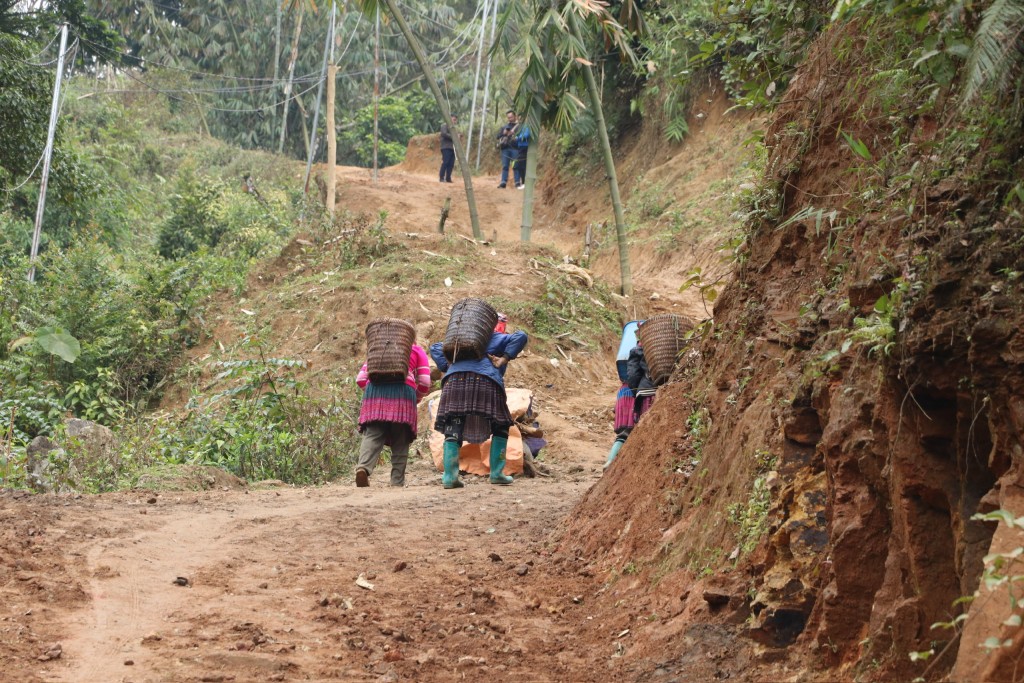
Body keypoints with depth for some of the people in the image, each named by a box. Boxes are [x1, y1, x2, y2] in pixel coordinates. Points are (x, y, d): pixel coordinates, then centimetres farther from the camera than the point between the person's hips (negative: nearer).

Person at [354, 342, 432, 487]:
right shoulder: (417, 350, 25)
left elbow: (360, 379, 21)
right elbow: (425, 382, 12)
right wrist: (416, 398, 29)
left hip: (374, 388, 2)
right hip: (403, 389, -2)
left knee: (372, 435, -11)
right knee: (400, 442, 4)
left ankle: (363, 467, -36)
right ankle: (398, 482, -4)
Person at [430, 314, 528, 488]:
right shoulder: (497, 338, 21)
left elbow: (435, 348, 31)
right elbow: (520, 337, 3)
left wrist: (447, 369, 19)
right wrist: (504, 359, 2)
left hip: (455, 380, 3)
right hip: (485, 381, -3)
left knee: (453, 430, 1)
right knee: (500, 428, 11)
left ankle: (450, 476, -12)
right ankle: (496, 473, 3)